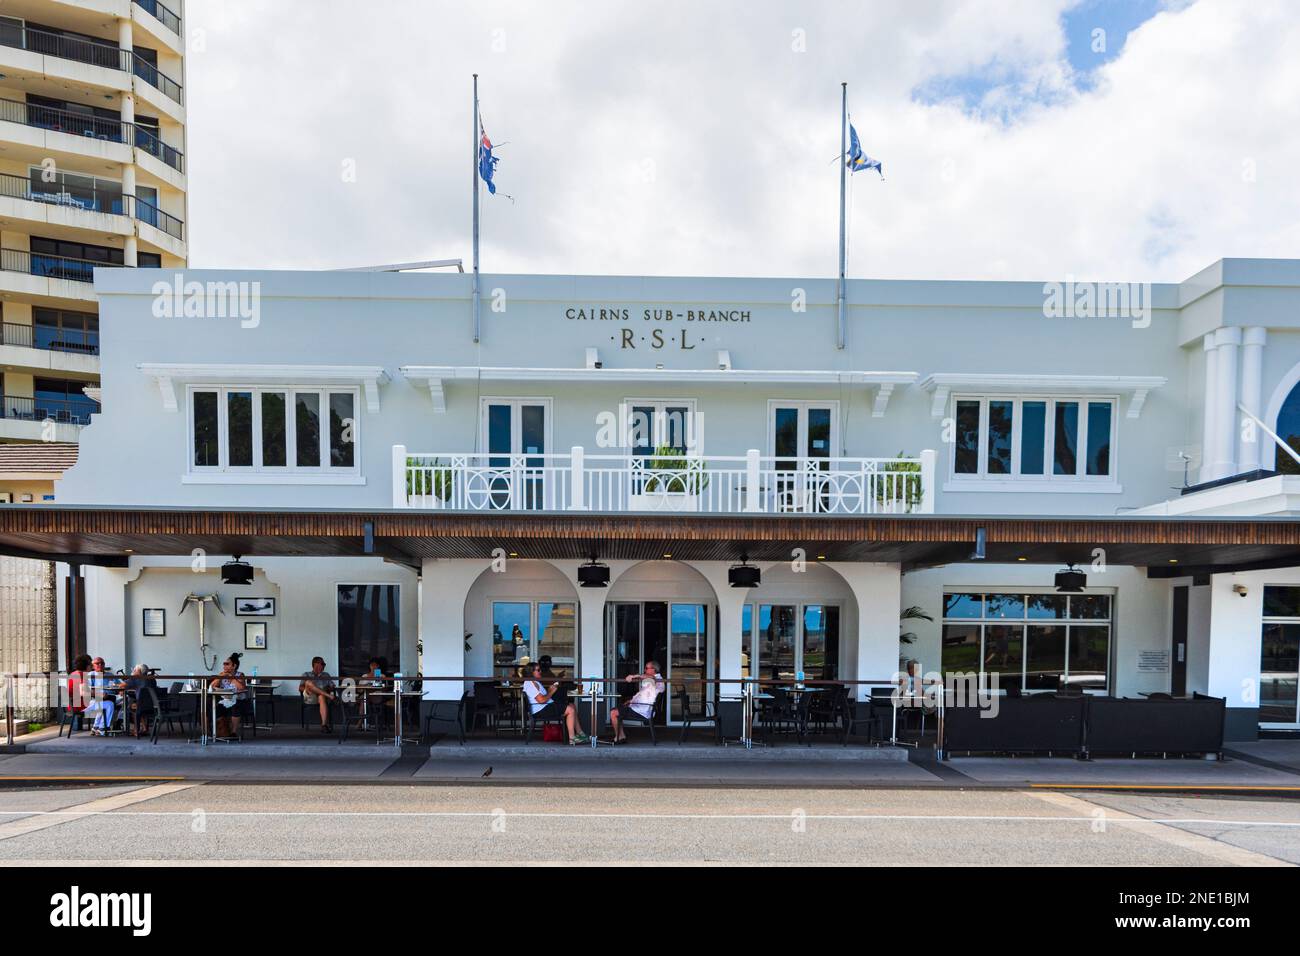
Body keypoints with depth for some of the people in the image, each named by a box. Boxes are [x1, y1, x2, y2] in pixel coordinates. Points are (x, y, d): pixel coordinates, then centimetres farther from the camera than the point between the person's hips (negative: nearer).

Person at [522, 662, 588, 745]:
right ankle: (572, 738, -14)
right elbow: (541, 700, -24)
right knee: (570, 710, -16)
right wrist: (552, 691, -11)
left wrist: (549, 690, 4)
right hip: (540, 711, -12)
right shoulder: (530, 684, -18)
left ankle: (580, 734, 11)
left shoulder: (534, 682, 18)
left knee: (572, 706, 11)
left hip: (546, 707, 12)